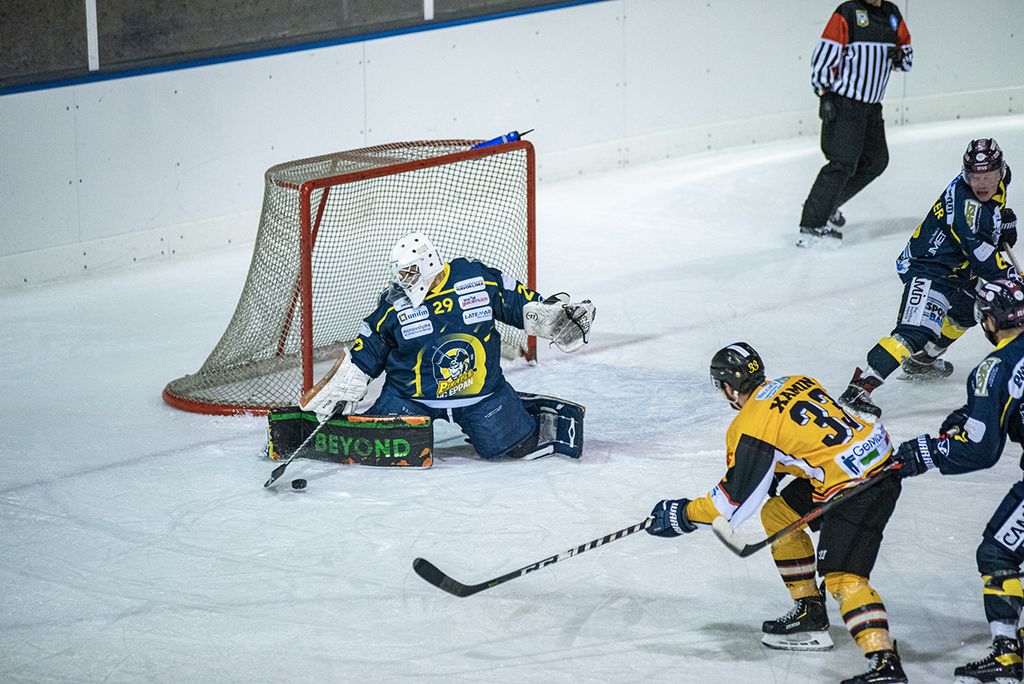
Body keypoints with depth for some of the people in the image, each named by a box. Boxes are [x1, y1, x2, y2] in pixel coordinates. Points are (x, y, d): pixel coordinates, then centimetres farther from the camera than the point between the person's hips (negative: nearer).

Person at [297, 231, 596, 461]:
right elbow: (364, 355, 4)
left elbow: (521, 303, 3)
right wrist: (340, 392, 0)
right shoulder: (393, 304, -6)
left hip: (481, 389, 0)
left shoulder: (478, 279, -10)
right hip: (412, 395, 0)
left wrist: (556, 316, -7)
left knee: (518, 444, -6)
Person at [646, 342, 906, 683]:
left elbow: (735, 497, -8)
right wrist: (772, 470, 34)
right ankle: (810, 612, 30)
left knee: (842, 575, -17)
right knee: (778, 513, 22)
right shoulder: (796, 383, 12)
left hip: (857, 489, -10)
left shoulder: (750, 425, -11)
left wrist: (682, 515, 3)